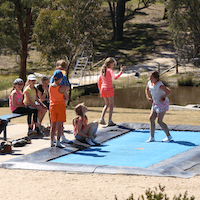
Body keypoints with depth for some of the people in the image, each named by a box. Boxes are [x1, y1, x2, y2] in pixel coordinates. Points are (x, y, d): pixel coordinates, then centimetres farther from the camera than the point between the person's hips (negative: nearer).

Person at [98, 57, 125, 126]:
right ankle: (110, 121, -4)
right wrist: (121, 72, -30)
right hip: (109, 89, -7)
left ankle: (102, 119, 7)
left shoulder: (102, 70, 12)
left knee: (107, 104, 18)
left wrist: (100, 90, 24)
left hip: (103, 89, 7)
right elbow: (115, 77, -29)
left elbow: (99, 81, 18)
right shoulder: (109, 70, -11)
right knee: (111, 105, 2)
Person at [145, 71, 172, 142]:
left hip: (162, 104, -9)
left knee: (159, 121, -8)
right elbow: (147, 89, 23)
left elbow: (169, 92, -31)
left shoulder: (159, 85, -24)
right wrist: (148, 98, 9)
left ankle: (169, 136, 6)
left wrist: (163, 98, -20)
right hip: (155, 104, 9)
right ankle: (152, 137, 10)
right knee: (151, 119, 4)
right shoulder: (149, 83, 1)